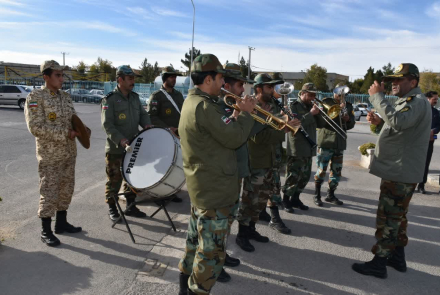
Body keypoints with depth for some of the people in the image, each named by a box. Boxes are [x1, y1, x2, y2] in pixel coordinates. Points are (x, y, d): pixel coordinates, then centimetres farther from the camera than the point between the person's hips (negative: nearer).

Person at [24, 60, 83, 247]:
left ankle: (61, 223, 30)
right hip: (49, 155, -6)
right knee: (49, 193, 1)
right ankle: (46, 231, 15)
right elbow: (36, 127, -19)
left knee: (66, 189, 14)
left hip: (69, 153, 7)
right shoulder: (35, 97, -11)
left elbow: (74, 119, 16)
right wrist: (65, 133, -22)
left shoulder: (65, 97, 9)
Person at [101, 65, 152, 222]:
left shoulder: (135, 97, 9)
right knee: (114, 180, 4)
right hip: (115, 149, -6)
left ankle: (130, 206, 30)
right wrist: (120, 140, -30)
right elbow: (107, 124, -18)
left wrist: (147, 124, -9)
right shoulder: (109, 100, -12)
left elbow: (142, 113, 14)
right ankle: (112, 209, 21)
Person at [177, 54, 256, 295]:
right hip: (215, 192, -11)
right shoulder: (205, 107, -23)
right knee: (211, 251, 3)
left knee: (197, 241, 24)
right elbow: (235, 138, -21)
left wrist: (237, 115, 3)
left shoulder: (192, 102, 11)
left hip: (201, 187, 11)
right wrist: (245, 113, -7)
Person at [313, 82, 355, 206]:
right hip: (326, 141, -5)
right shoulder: (326, 102, -1)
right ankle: (317, 195, 11)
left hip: (340, 143, 5)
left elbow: (351, 124, 16)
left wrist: (348, 119, -6)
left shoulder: (348, 106, 13)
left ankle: (330, 195, 23)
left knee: (337, 171, 9)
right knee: (321, 170, -2)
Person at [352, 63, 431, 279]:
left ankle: (379, 264, 4)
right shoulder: (406, 101, 18)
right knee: (397, 216, 18)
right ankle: (398, 258, 31)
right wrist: (379, 122, 4)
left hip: (401, 173, -11)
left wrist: (378, 97, -27)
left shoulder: (417, 101, -15)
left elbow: (398, 122, -34)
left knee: (388, 218, -5)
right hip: (396, 171, 11)